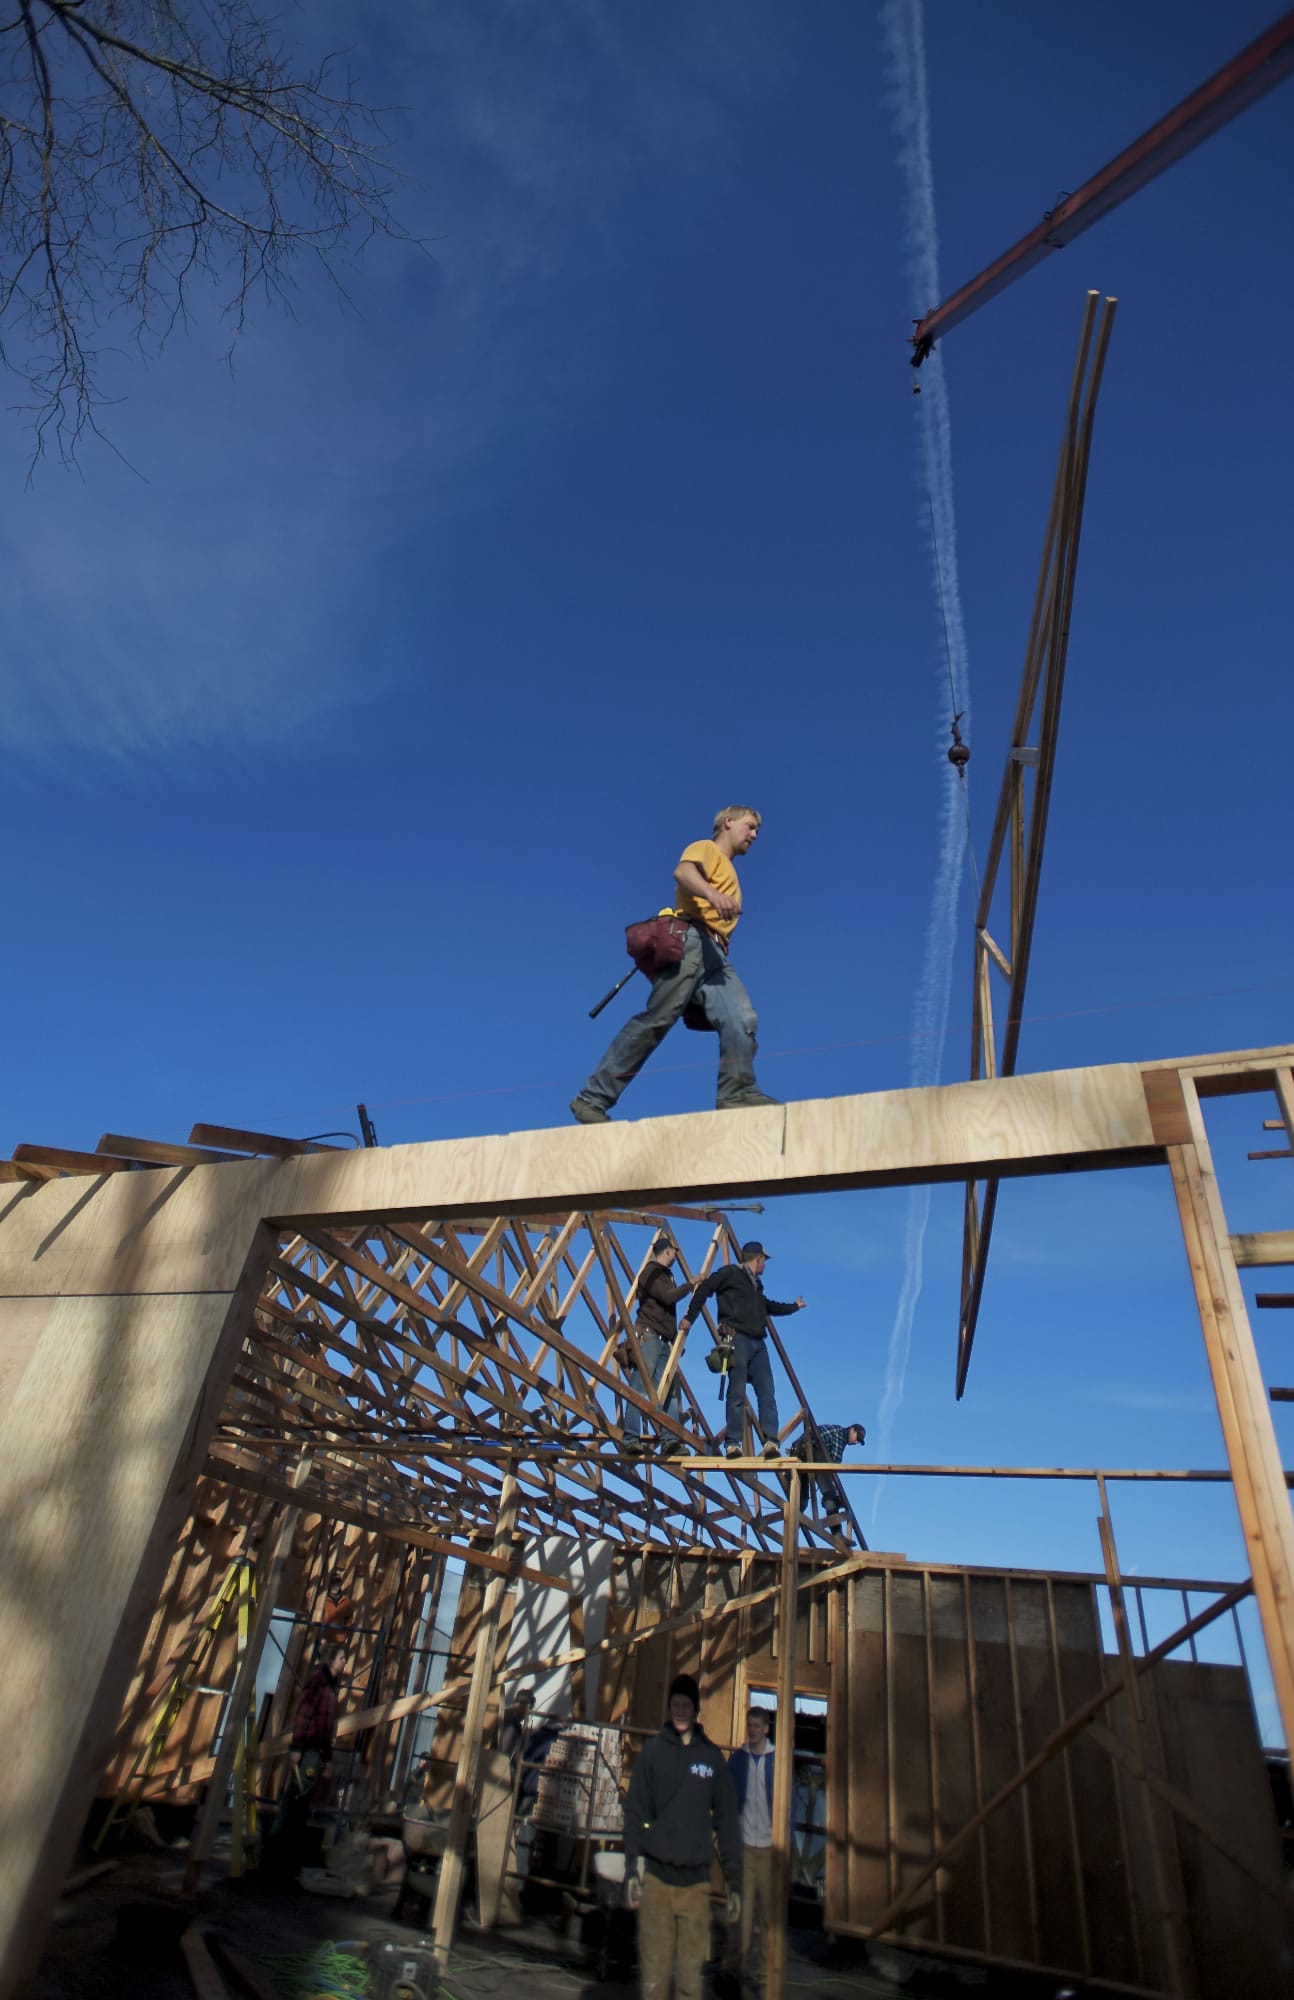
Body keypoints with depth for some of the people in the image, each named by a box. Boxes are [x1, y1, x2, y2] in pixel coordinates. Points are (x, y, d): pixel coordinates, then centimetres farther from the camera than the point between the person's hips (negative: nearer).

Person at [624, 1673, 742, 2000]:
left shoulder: (713, 1758, 4)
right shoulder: (653, 1750, 0)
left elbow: (726, 1821, 6)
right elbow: (634, 1812, 1)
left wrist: (734, 1882, 3)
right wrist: (631, 1870, -5)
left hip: (697, 1880, 1)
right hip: (656, 1876, -1)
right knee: (654, 1973, 1)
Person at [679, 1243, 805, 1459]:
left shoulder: (756, 1285, 28)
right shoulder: (731, 1273, 2)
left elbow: (769, 1307, 44)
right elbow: (704, 1289, -6)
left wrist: (794, 1306, 56)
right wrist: (689, 1318, -11)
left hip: (758, 1343, 8)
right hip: (737, 1339, -8)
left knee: (767, 1394, -4)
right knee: (737, 1394, -11)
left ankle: (771, 1442, -8)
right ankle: (733, 1443, -9)